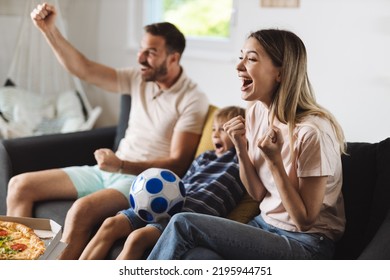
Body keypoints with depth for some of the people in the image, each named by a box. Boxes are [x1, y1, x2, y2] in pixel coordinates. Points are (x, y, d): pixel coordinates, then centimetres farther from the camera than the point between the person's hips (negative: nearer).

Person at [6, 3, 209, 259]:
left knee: (82, 209, -37)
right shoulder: (139, 79, 6)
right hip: (110, 170, 8)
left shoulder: (193, 99, -13)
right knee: (20, 185, -2)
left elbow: (178, 164, -16)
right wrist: (50, 30, -4)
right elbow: (83, 69, 7)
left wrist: (121, 165, -26)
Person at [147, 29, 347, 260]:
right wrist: (241, 149, -9)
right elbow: (258, 194, 8)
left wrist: (274, 161, -24)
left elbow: (304, 220, -14)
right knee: (196, 256, -26)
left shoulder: (312, 131, -20)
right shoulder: (256, 113, 3)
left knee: (183, 224, -19)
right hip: (265, 225, 6)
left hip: (305, 243, -6)